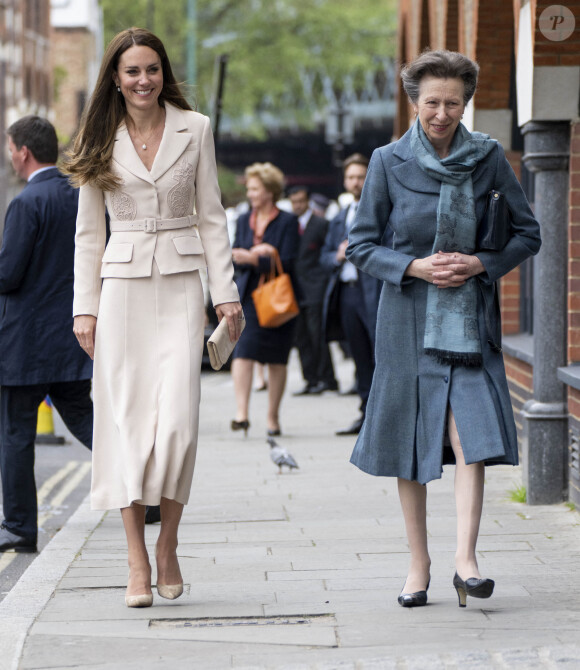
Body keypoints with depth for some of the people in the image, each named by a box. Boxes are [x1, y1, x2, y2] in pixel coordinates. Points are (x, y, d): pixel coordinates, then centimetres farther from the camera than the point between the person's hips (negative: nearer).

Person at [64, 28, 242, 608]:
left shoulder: (194, 128, 5)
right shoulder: (101, 141, 6)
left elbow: (210, 216, 6)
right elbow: (89, 231, 9)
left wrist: (226, 292, 1)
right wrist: (85, 306, 2)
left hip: (181, 283, 0)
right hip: (122, 284, 1)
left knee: (177, 418, -11)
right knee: (126, 416, -3)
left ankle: (168, 543, 7)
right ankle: (137, 560, 1)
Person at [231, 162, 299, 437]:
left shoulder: (287, 221, -2)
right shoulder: (244, 220, 13)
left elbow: (286, 262, -10)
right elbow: (237, 259, 9)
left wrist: (253, 259, -20)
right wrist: (259, 252, -11)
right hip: (248, 295, 3)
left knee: (277, 359, 3)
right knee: (242, 352, -14)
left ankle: (272, 417, 13)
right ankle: (241, 412, -20)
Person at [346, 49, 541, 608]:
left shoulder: (488, 157, 1)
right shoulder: (389, 162, -1)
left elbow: (528, 234, 6)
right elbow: (361, 246, 3)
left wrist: (481, 263, -10)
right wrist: (415, 267, -13)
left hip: (469, 315, 0)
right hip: (408, 316, 0)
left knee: (471, 432, -14)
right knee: (408, 439, 4)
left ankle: (465, 561, -16)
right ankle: (418, 565, 15)